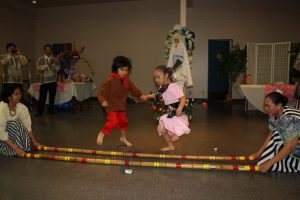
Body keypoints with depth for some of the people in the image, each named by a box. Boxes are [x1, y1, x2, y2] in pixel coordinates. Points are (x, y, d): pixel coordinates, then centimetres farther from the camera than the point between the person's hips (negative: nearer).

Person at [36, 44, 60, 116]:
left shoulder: (55, 59, 9)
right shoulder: (40, 59, 6)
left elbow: (57, 68, 0)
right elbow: (38, 68, -4)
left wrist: (52, 64, -15)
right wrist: (46, 65, -12)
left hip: (53, 80, 1)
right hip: (44, 80, -1)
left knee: (52, 96, 5)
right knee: (42, 96, -4)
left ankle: (51, 110, 17)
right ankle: (40, 111, 4)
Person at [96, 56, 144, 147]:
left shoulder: (127, 80, 0)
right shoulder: (110, 80, -18)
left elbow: (133, 89, 4)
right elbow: (102, 91, -18)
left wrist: (140, 95, -13)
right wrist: (103, 100, -35)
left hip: (121, 105, 7)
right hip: (111, 105, -7)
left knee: (124, 121, 15)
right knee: (114, 121, -19)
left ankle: (123, 138, 39)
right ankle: (102, 134, 7)